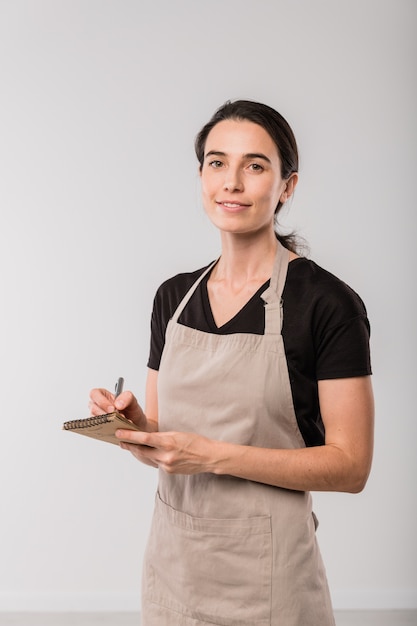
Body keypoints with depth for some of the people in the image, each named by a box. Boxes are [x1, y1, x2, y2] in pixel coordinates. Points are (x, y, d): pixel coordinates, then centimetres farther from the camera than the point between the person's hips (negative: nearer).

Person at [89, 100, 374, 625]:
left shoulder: (328, 303, -12)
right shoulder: (173, 296, 5)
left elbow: (350, 465, -14)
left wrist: (213, 455, -22)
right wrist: (133, 425, -11)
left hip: (263, 567, -5)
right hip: (172, 553, 5)